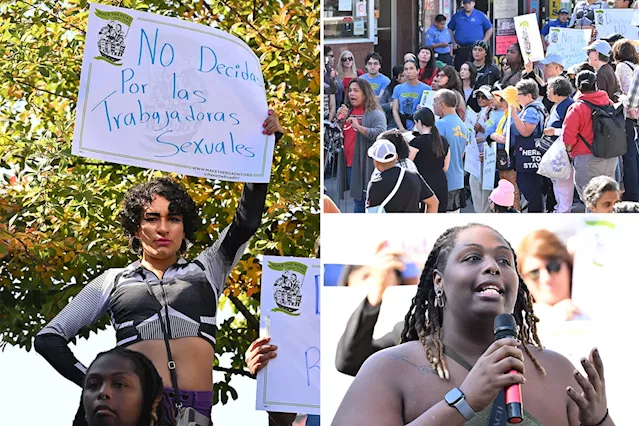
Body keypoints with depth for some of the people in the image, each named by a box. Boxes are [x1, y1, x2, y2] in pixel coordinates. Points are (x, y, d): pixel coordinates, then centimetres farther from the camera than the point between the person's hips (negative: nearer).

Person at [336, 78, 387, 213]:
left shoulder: (375, 114, -7)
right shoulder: (348, 111, 15)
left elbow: (381, 134, -23)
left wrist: (358, 127, -25)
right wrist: (340, 119, 3)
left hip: (365, 165, -7)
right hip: (349, 165, 7)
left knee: (363, 201, -6)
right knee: (357, 201, 11)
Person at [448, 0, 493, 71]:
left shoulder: (481, 16, 6)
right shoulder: (457, 16, 11)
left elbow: (490, 29, 10)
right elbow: (450, 29, 17)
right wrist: (454, 43, 6)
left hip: (476, 48, -2)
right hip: (460, 49, 2)